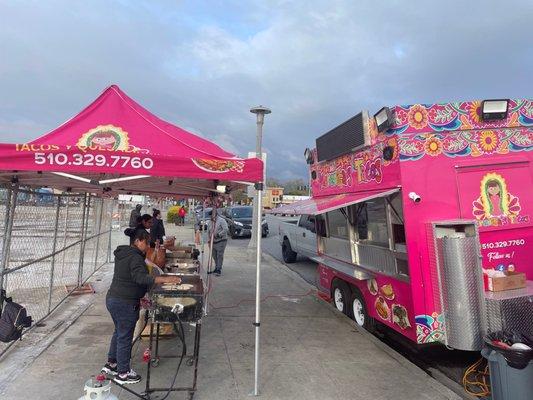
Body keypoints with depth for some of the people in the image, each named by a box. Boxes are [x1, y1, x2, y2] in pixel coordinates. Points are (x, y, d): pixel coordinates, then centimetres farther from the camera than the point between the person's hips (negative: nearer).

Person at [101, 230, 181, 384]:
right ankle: (123, 373, 20)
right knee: (125, 337, 5)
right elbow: (140, 277, -38)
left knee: (119, 332, 25)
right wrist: (165, 279, -43)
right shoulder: (135, 257, -22)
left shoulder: (123, 253, 10)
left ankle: (111, 363, 41)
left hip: (112, 298, 10)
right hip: (125, 303, -10)